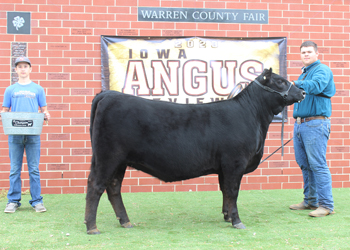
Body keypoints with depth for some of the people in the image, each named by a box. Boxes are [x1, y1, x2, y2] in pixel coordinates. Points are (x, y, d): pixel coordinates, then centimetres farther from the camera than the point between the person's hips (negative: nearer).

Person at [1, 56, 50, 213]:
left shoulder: (38, 89, 12)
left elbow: (44, 109, 12)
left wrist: (46, 115, -9)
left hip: (33, 134, -1)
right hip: (15, 134, 1)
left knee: (34, 169, -1)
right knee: (15, 169, 2)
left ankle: (37, 201, 4)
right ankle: (13, 201, 8)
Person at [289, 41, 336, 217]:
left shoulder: (322, 70, -5)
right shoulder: (304, 73, 22)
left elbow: (315, 86, -25)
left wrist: (295, 84, -38)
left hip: (316, 124, -9)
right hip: (300, 123, 9)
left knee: (317, 164, -11)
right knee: (304, 164, 11)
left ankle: (326, 205, -8)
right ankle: (310, 201, 20)